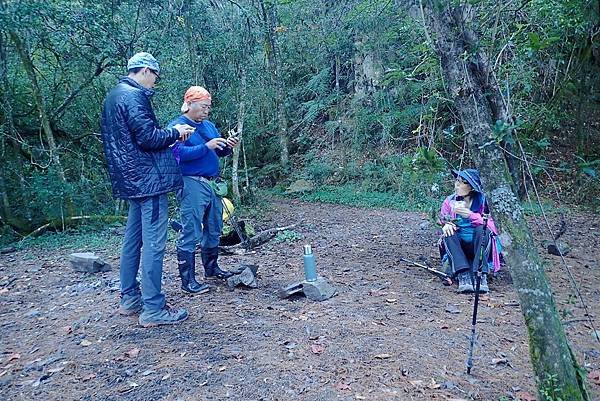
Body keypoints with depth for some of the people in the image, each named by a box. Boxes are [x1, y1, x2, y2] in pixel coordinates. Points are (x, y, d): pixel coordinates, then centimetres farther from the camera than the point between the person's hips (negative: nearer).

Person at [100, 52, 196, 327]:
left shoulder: (114, 96, 18)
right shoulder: (134, 96, -13)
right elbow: (149, 138, -20)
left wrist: (168, 134, 15)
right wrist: (175, 132, -3)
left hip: (131, 181, 11)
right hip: (149, 179, -10)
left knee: (133, 239, 16)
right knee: (154, 243, -6)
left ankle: (129, 299, 26)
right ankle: (152, 309, 0)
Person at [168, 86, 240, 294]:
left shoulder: (209, 126, 17)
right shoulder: (177, 126, -6)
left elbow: (219, 152, 18)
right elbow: (179, 153, -20)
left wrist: (227, 146, -3)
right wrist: (206, 146, -24)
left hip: (214, 184, 8)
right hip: (193, 185, -8)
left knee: (214, 229, 16)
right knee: (191, 233, -6)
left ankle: (211, 268, 32)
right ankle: (187, 280, 1)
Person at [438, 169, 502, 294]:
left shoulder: (481, 200, -4)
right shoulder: (450, 201, 2)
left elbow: (489, 223, -15)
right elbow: (443, 222, 1)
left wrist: (470, 215, -31)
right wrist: (446, 225, -24)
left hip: (479, 246, -1)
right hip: (458, 248, 2)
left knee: (482, 230, -30)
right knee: (448, 233, -28)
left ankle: (481, 275, -36)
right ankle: (463, 276, -39)